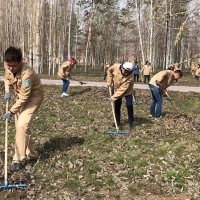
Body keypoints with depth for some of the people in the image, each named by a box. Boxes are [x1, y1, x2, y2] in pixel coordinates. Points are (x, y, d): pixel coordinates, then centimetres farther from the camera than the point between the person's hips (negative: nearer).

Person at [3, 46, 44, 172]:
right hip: (20, 96, 8)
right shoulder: (7, 67, -13)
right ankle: (32, 154, 30)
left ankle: (19, 160, -11)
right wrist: (7, 91, -5)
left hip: (33, 97, -8)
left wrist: (11, 112, -25)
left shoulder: (27, 73, -35)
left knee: (22, 125, -20)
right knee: (20, 126, 13)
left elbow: (24, 97, -30)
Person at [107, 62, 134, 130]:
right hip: (117, 90, 3)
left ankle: (131, 123, 2)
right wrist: (109, 82, -6)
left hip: (127, 91, -3)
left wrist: (113, 97, -37)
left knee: (129, 105, -13)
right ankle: (117, 122, 22)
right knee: (117, 106, 7)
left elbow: (122, 89, -36)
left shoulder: (130, 77, -35)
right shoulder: (116, 67, -27)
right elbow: (109, 71, -2)